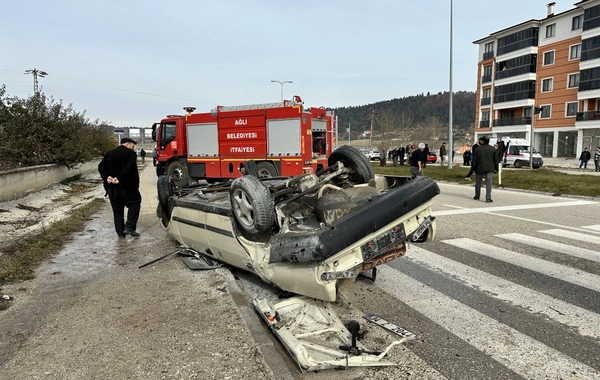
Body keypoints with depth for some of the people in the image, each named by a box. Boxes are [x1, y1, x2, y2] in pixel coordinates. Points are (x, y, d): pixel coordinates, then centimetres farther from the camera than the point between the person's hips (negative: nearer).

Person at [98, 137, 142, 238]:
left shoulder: (109, 153, 14)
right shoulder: (130, 153, -6)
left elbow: (101, 167, 6)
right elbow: (129, 168, -21)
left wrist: (106, 177, -5)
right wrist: (120, 178, -20)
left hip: (112, 187, 6)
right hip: (126, 187, -6)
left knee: (117, 209, 11)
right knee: (135, 203, 8)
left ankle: (120, 232, 13)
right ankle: (129, 227, -4)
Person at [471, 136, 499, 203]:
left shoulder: (478, 149, -5)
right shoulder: (492, 149, 0)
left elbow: (474, 160, -4)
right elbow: (496, 160, 3)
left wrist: (474, 168, 6)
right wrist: (495, 168, 11)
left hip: (479, 169, 0)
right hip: (489, 169, 0)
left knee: (478, 182, 15)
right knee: (488, 183, -1)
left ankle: (477, 196, 28)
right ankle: (488, 198, -8)